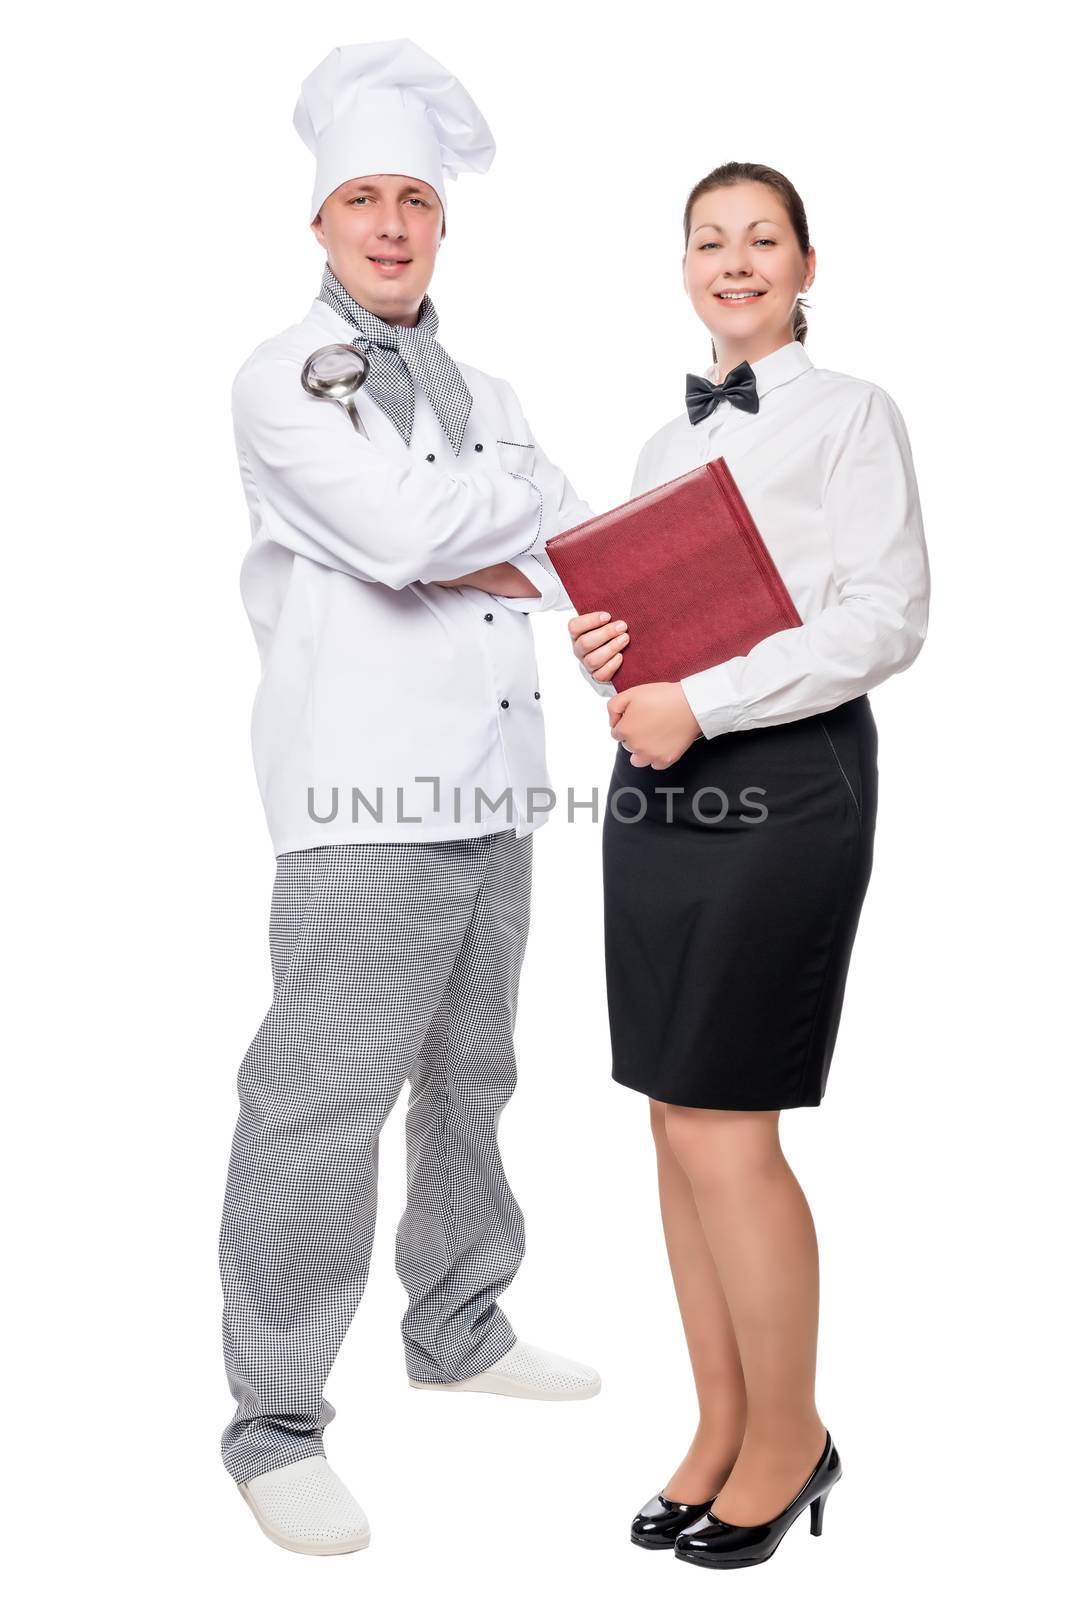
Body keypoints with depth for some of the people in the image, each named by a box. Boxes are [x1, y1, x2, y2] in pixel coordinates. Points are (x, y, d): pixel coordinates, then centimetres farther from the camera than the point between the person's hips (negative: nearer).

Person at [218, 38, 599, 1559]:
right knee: (324, 1101, -7)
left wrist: (466, 553, -5)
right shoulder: (280, 381, -1)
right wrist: (522, 496, 0)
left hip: (495, 786, 7)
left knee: (470, 1080, 15)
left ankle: (459, 1333, 32)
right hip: (369, 801, -7)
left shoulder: (484, 395, 20)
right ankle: (276, 1423, 5)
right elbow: (396, 531, -17)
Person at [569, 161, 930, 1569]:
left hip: (783, 784, -6)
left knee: (724, 1130, -7)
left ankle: (787, 1437, 15)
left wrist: (698, 703, -16)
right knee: (678, 1124, 8)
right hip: (655, 785, 6)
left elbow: (887, 620, -10)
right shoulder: (665, 442, 19)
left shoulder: (854, 414, 1)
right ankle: (722, 1425, 23)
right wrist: (606, 654, -1)